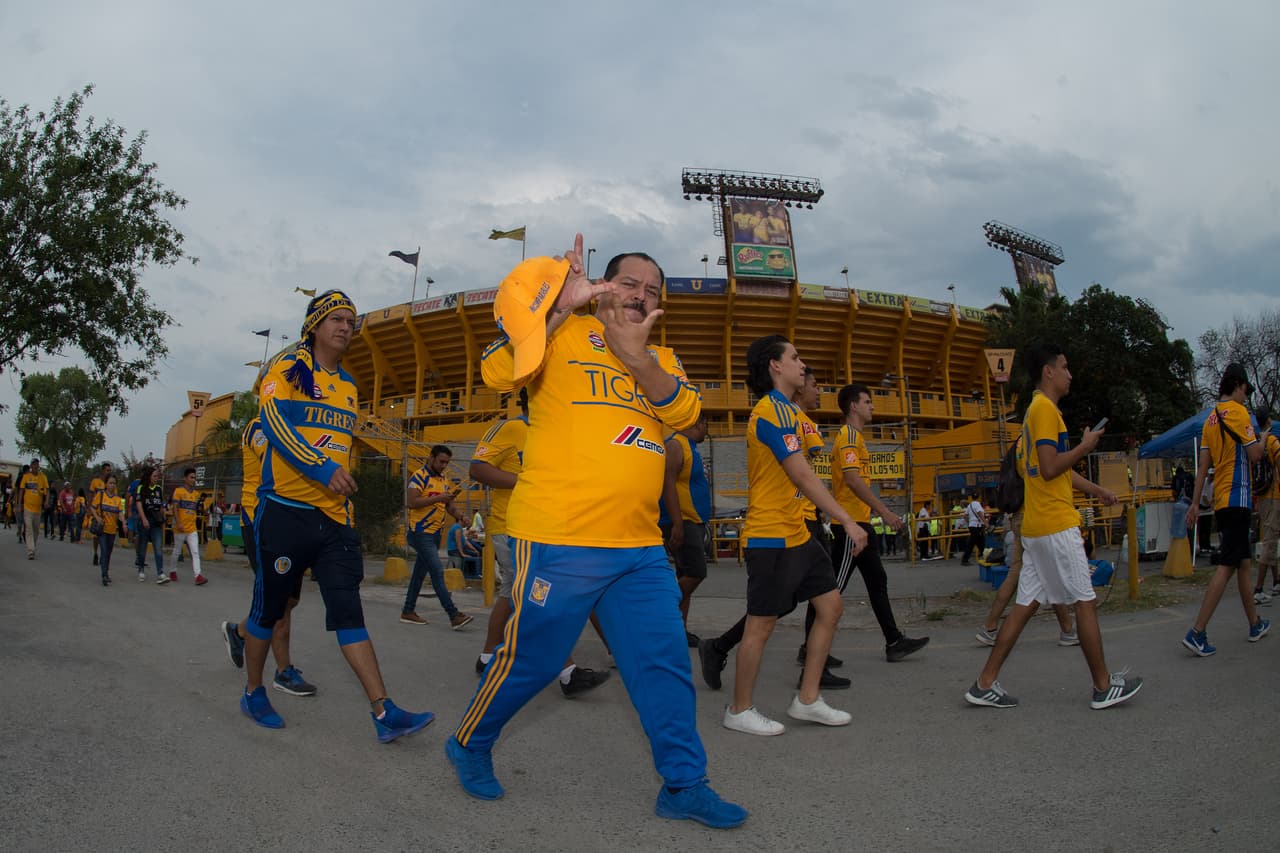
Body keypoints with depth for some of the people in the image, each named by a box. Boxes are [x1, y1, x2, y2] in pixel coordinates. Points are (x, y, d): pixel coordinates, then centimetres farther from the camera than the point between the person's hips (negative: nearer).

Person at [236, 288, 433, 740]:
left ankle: (383, 712, -10)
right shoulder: (287, 368, -2)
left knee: (348, 609, -3)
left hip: (334, 516, 5)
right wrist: (323, 469, -25)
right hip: (286, 511, -5)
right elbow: (275, 423, -17)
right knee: (269, 607, 8)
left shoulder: (349, 386, 17)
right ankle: (253, 692, 30)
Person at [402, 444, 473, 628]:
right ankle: (454, 615, -16)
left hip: (435, 534, 8)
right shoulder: (420, 476, -10)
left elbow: (449, 506, 20)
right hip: (421, 532, -8)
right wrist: (437, 498, -23)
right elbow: (411, 502, -20)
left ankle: (408, 611, 21)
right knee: (437, 572, -12)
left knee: (420, 572, 13)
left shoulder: (445, 481, 15)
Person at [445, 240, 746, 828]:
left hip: (641, 547, 6)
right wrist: (562, 303, -17)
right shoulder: (564, 332, 2)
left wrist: (637, 356, -17)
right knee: (530, 661, 5)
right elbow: (498, 375, -13)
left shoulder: (661, 358, 18)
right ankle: (469, 746, 30)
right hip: (558, 540, -5)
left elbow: (683, 412, -2)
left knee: (666, 663, 8)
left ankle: (683, 784, 20)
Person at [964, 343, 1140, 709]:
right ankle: (1104, 686, 13)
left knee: (1026, 604, 8)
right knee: (1086, 602, 1)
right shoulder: (1045, 408, -11)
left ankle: (985, 683, 7)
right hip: (1056, 525, -10)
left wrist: (1096, 490, 29)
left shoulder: (1039, 409, 20)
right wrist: (1085, 447, -7)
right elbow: (1050, 468, -19)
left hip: (1036, 527, 10)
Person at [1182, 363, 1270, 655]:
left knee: (1244, 562, 18)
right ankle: (1197, 632, -16)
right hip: (1237, 498, -8)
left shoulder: (1210, 419, 14)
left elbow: (1202, 466, 12)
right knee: (1227, 566, -11)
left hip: (1221, 500, 9)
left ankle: (1256, 624, 29)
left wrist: (1195, 504, 11)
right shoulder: (1237, 411, -8)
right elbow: (1254, 454, -12)